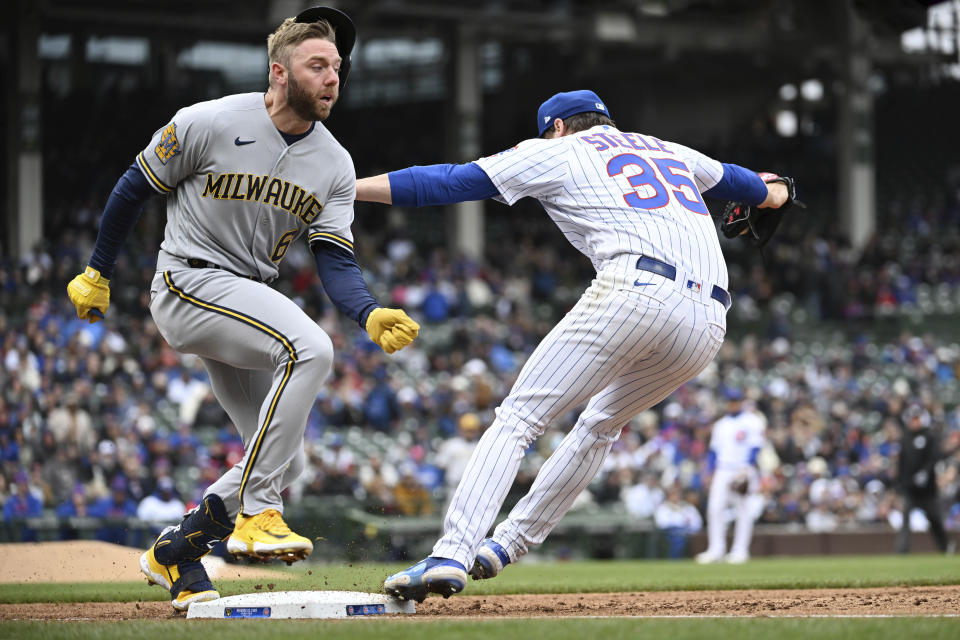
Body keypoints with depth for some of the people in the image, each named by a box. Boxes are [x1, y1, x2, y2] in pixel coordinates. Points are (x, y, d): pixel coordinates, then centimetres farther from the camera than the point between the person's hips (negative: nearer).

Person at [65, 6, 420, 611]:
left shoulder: (335, 165, 2)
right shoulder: (209, 124, -13)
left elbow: (336, 264, -4)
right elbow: (135, 188, -1)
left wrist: (372, 314, -24)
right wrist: (98, 275, 7)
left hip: (249, 300, 7)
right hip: (188, 284, -7)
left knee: (284, 461, 3)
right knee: (310, 347, -30)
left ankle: (174, 554, 22)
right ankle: (256, 515, -26)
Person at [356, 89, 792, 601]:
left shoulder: (557, 151, 18)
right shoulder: (669, 151, 34)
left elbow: (447, 182, 13)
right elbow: (728, 178, 54)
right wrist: (768, 194, 78)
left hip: (634, 291, -6)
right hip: (709, 323, 6)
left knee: (519, 417, -5)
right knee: (601, 423, 27)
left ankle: (453, 554, -21)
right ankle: (508, 544, 26)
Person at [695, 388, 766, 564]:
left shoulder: (752, 422, 0)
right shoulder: (720, 424, 18)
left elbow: (755, 448, -7)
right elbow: (714, 450, 19)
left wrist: (746, 470, -16)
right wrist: (712, 472, 11)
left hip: (743, 471, -5)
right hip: (722, 471, 5)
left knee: (744, 512, -5)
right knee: (715, 508, -6)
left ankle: (740, 551, 0)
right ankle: (715, 550, -2)